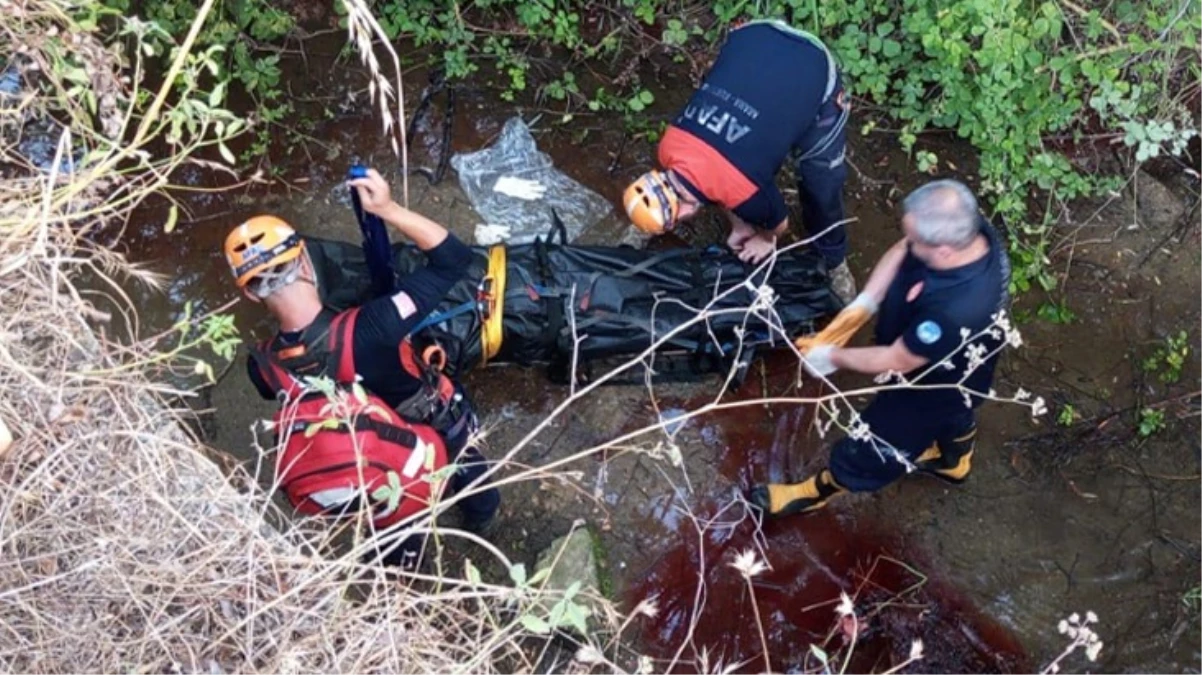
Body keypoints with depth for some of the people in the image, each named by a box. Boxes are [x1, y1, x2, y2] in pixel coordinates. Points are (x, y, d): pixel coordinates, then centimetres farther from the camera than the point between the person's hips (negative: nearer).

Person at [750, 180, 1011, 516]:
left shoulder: (955, 311, -49)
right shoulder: (968, 231, -28)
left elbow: (897, 361, -32)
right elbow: (900, 253, -8)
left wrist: (832, 357, -17)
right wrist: (862, 305, -18)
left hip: (929, 391, -7)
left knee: (875, 443, 21)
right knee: (953, 416, 38)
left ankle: (818, 490, 48)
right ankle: (954, 461, 70)